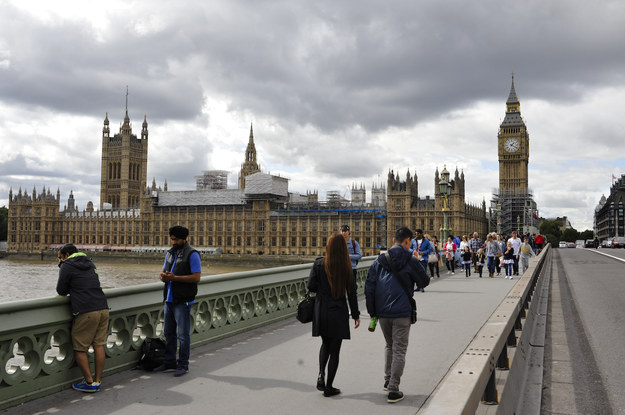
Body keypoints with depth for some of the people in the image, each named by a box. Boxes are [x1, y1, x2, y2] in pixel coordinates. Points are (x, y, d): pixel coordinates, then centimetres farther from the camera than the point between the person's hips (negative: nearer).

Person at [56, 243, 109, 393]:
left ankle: (89, 382, 5)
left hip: (86, 312, -7)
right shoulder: (89, 263, 22)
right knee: (99, 345, 10)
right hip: (103, 308, 7)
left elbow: (61, 291, 3)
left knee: (79, 349, 4)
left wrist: (68, 290, 22)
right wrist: (73, 289, 21)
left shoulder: (67, 266, 1)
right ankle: (98, 381, 14)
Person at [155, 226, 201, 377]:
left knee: (182, 334, -3)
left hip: (182, 300, -7)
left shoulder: (192, 254, -9)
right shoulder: (170, 253, 15)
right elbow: (164, 272, 19)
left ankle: (183, 365, 6)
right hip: (169, 299, 7)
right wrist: (163, 276, -6)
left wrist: (175, 277, -20)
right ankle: (169, 362, 24)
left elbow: (197, 277, -15)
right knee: (169, 332, 13)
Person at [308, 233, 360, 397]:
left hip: (321, 311, 1)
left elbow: (311, 286, -7)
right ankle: (329, 387, 13)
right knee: (335, 350, 8)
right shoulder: (347, 267, -7)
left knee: (325, 344, 23)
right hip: (338, 312, -1)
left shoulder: (319, 264, -7)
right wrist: (356, 315, 6)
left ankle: (321, 374, 4)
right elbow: (351, 293, -3)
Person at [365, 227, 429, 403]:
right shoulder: (410, 261, -5)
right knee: (399, 350, 3)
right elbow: (424, 281, 7)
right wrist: (417, 262, 20)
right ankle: (393, 390, 4)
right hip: (401, 312, -4)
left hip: (382, 312, 4)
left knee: (389, 346, 24)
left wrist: (372, 312, 11)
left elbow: (369, 287, 5)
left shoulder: (379, 261, 7)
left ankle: (387, 380, 26)